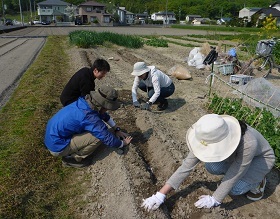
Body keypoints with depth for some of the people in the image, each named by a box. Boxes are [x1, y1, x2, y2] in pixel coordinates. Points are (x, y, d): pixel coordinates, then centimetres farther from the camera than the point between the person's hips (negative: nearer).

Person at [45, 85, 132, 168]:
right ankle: (71, 158, 0)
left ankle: (71, 151, 14)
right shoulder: (89, 117, -30)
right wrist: (123, 143, -2)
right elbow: (109, 139, -22)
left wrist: (117, 129, 15)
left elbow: (104, 115, 14)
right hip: (57, 146, -8)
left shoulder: (86, 101, -5)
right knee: (98, 137, -19)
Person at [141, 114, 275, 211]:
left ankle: (257, 181, 5)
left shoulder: (248, 143, -45)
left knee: (235, 189, -27)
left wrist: (214, 200, -21)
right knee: (211, 166, -23)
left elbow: (234, 174, -32)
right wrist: (160, 195, -31)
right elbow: (187, 164, -29)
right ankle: (241, 174, 6)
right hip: (236, 154, 5)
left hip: (262, 158, -5)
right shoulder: (211, 138, -30)